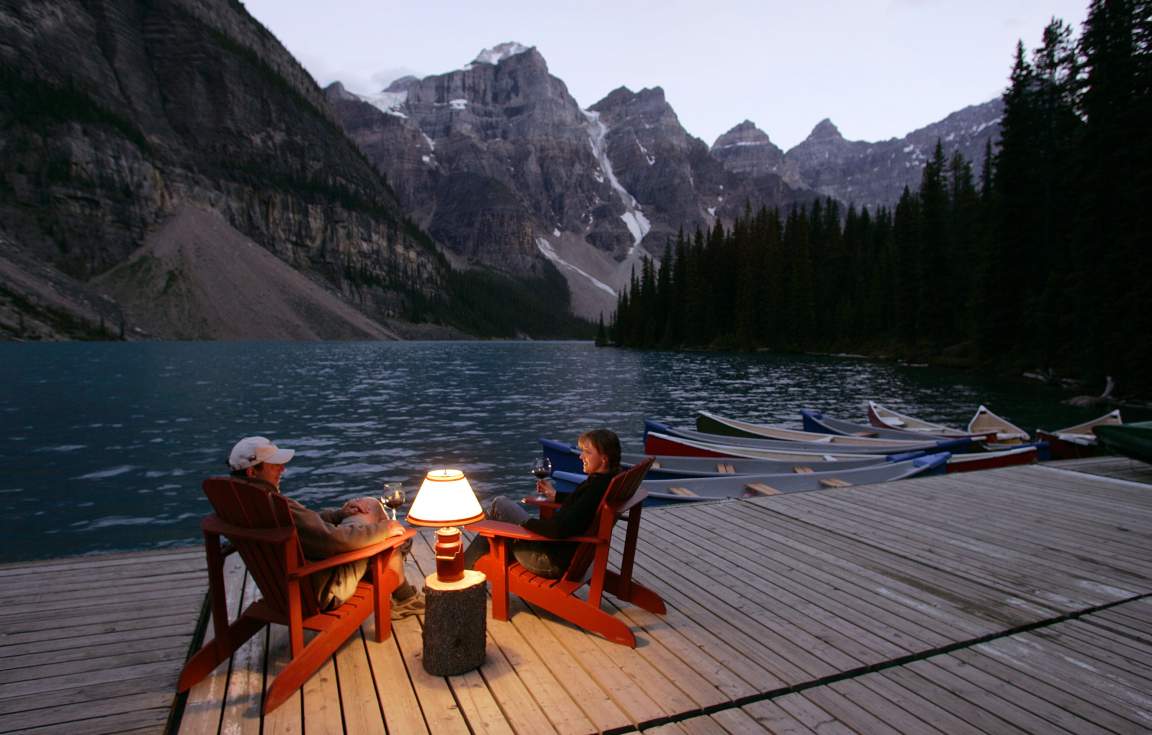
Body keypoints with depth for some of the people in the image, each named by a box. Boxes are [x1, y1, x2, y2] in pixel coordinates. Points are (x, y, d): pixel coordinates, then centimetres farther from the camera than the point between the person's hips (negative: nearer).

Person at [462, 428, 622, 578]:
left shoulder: (596, 487, -29)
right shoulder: (608, 479, -1)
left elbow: (560, 529, -34)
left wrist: (527, 522, -19)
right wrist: (555, 496, 24)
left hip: (554, 562, -10)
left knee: (499, 504, 0)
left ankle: (465, 566, 19)